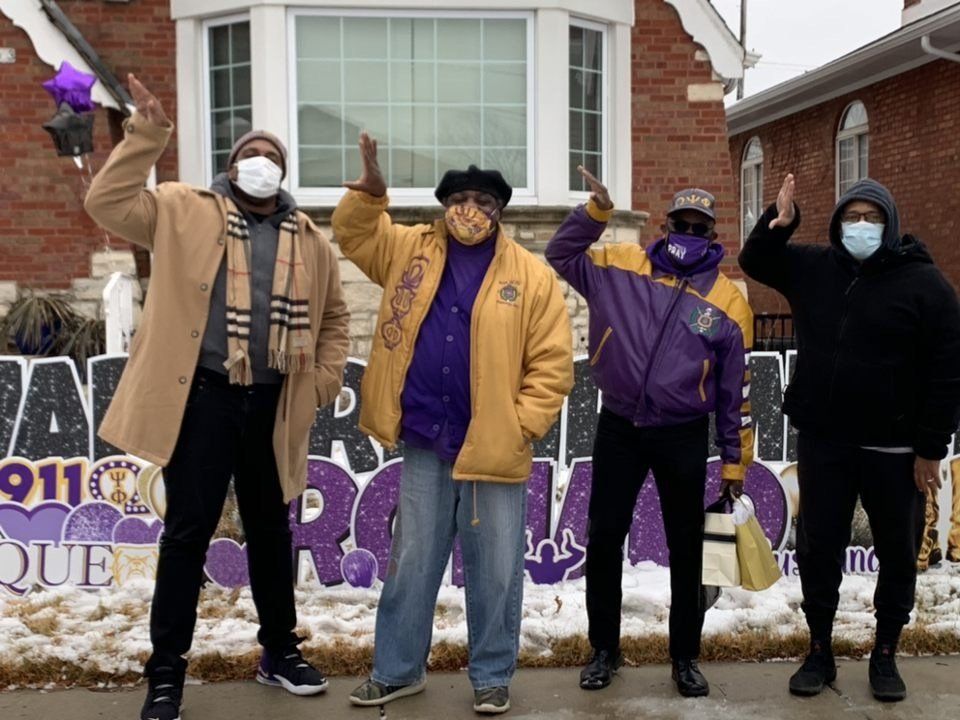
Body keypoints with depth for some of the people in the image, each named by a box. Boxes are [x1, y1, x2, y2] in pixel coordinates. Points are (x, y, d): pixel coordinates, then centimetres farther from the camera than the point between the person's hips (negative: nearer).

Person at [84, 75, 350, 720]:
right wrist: (147, 136, -17)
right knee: (189, 531, 0)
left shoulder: (308, 239, 11)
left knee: (271, 528, 15)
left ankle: (280, 651, 31)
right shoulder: (185, 211, 3)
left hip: (271, 405, 4)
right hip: (202, 399, -3)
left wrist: (325, 380, 8)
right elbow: (108, 204, -8)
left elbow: (334, 315, 19)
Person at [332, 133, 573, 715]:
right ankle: (399, 669, 30)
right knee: (411, 563, 14)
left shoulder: (532, 276, -3)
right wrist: (370, 191, -5)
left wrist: (520, 427, -12)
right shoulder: (410, 251, 6)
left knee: (495, 570, 8)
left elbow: (552, 364, -5)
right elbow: (354, 234, 15)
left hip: (494, 447, -2)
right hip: (424, 443, 3)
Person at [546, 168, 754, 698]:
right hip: (619, 429, 1)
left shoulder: (728, 302, -3)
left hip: (683, 437, -1)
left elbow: (735, 390, 1)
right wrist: (596, 211, -7)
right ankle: (605, 650, 24)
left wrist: (734, 460, 2)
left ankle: (686, 657, 27)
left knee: (686, 549, 9)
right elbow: (561, 257, 8)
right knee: (604, 539, 7)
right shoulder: (621, 266, 0)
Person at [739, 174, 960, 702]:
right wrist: (778, 224, -6)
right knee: (818, 549, 10)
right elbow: (755, 262, 16)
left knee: (897, 554, 10)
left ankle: (885, 655, 28)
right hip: (821, 442, 3)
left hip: (893, 449, -3)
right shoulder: (813, 267, 3)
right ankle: (819, 652, 25)